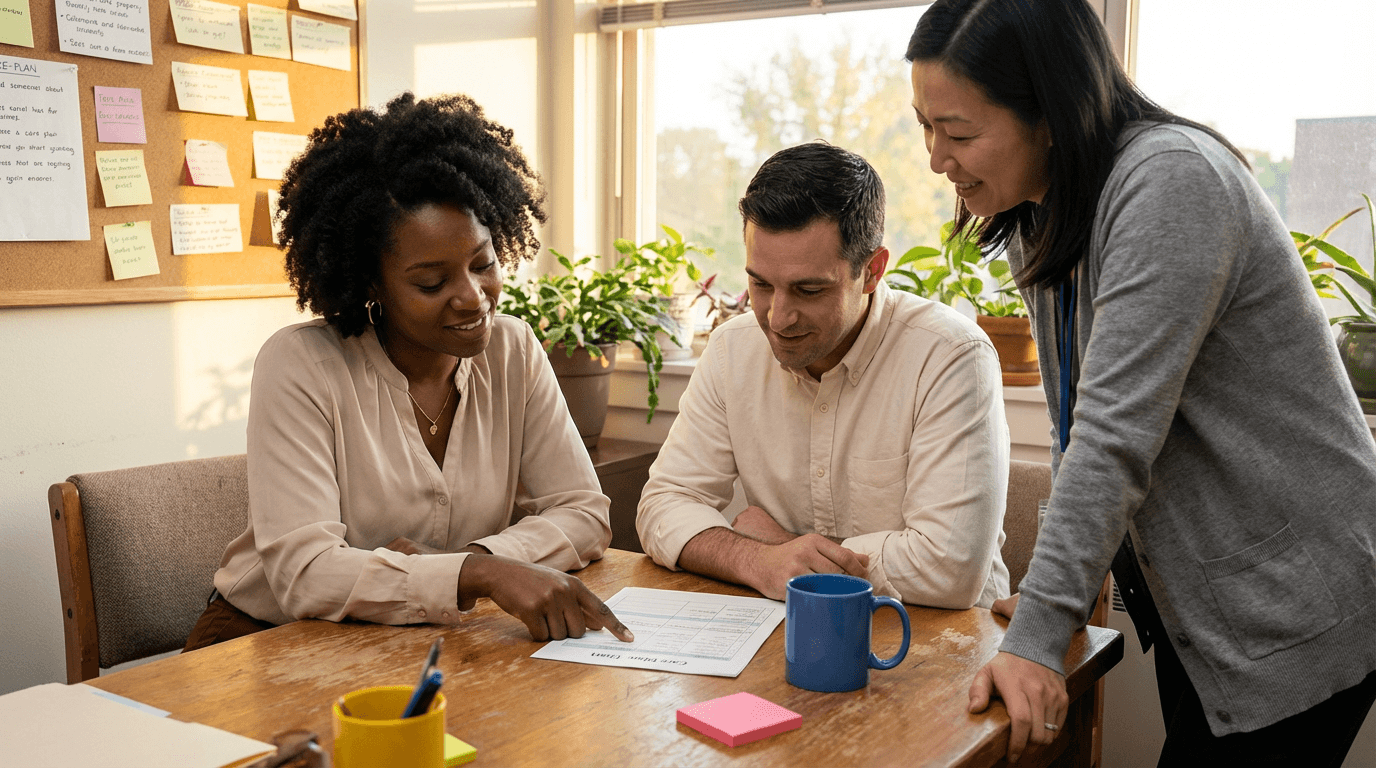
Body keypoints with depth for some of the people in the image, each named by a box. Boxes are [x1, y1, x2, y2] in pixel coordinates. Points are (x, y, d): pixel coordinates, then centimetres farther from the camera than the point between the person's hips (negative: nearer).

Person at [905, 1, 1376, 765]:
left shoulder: (1172, 183, -22)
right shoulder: (1033, 215, 4)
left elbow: (1117, 431, -28)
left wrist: (1037, 636, -29)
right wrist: (1058, 584, 3)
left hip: (1295, 613, -8)